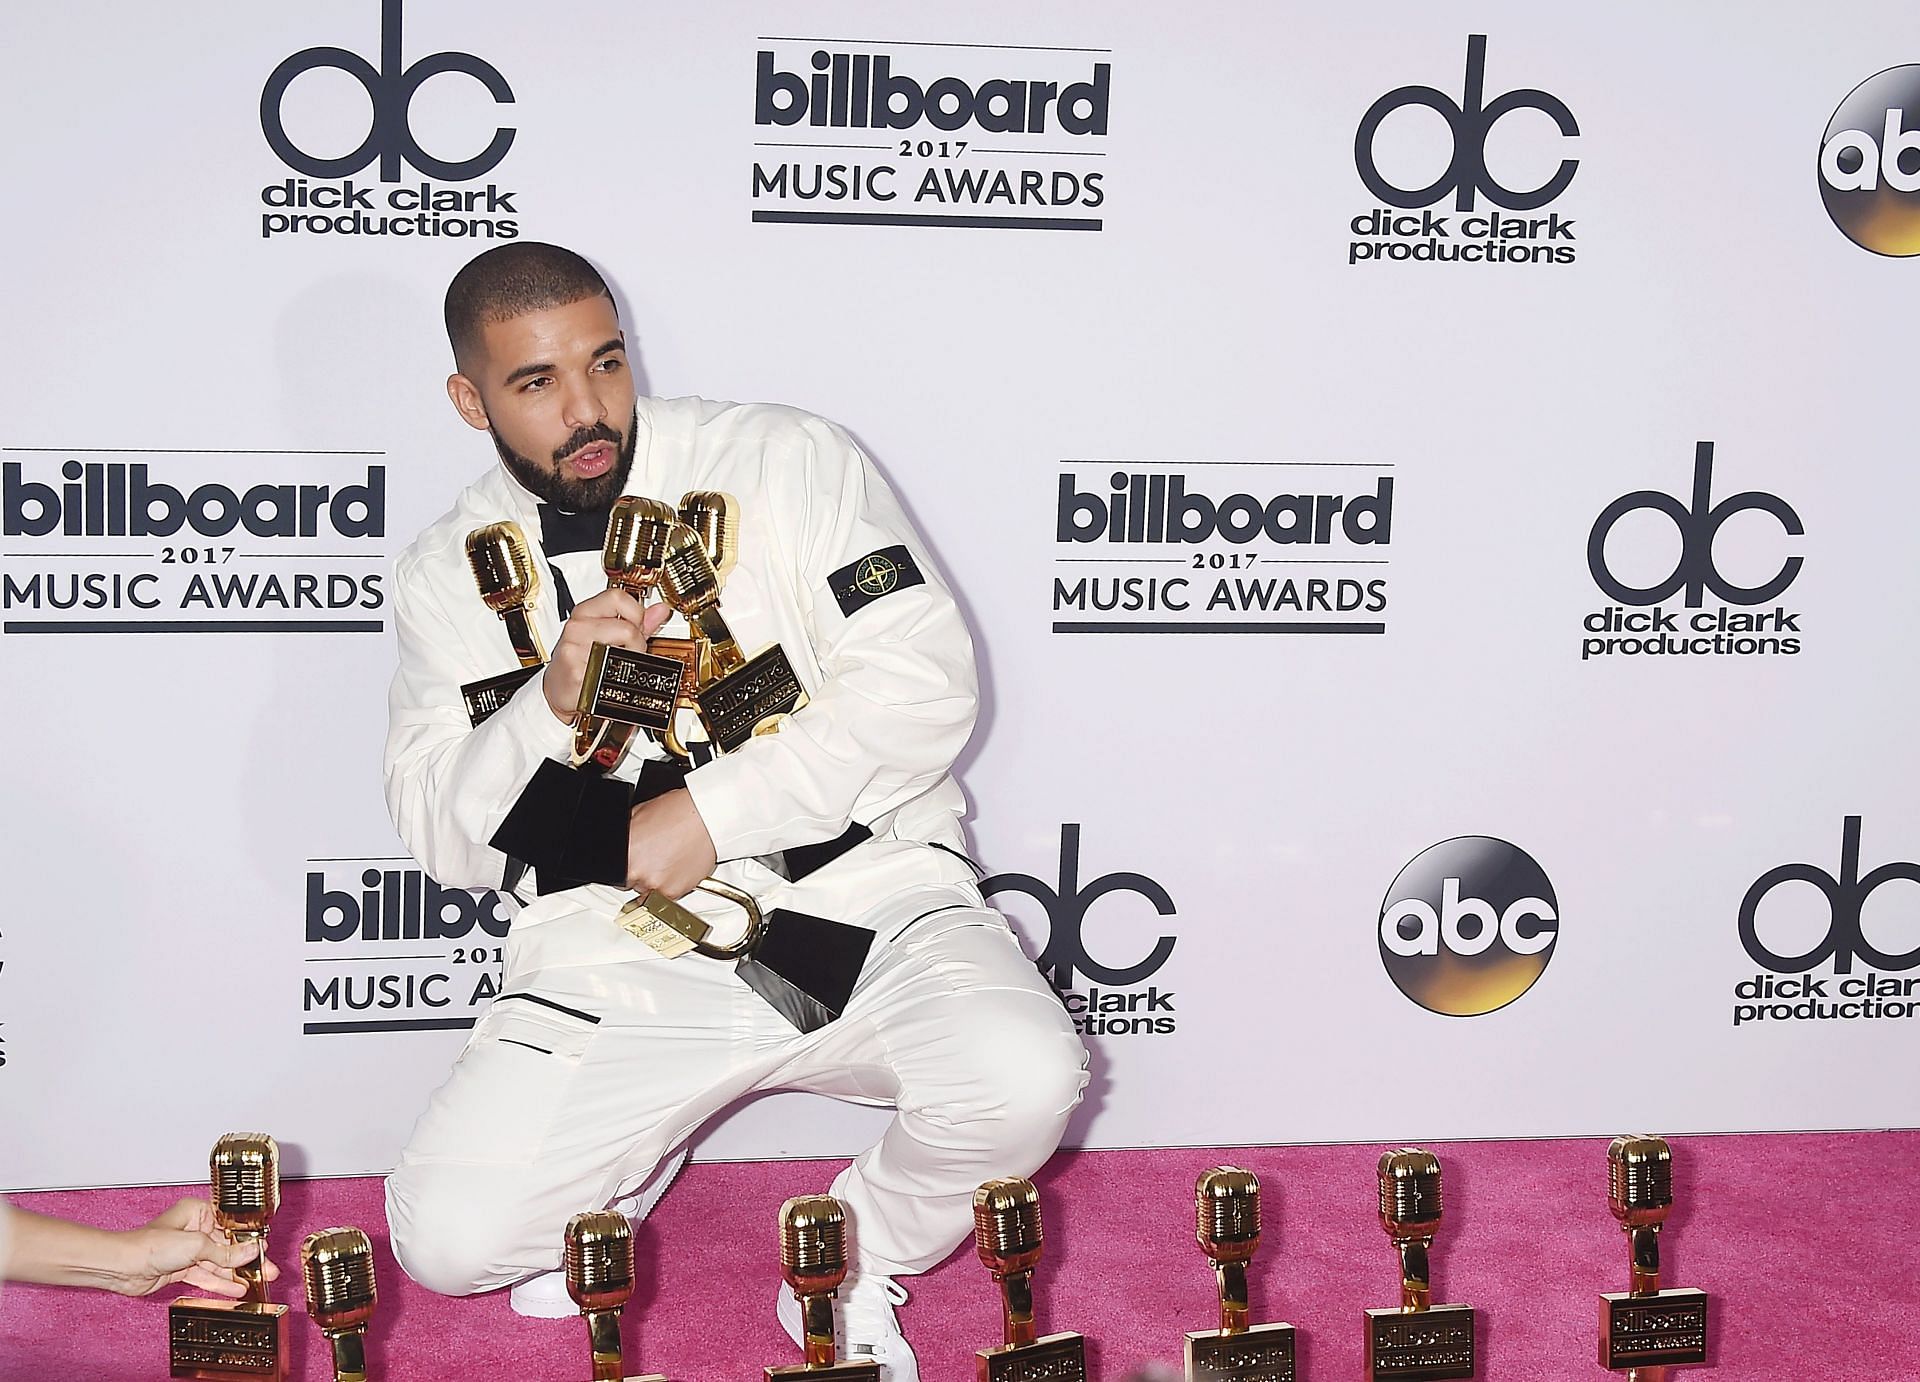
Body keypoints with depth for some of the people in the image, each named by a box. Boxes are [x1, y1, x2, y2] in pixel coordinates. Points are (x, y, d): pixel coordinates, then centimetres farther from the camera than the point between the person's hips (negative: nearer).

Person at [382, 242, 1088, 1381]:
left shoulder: (784, 461, -2)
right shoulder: (451, 571, 6)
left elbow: (921, 687, -11)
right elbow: (443, 835, 2)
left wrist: (707, 815, -15)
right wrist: (551, 705, -17)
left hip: (860, 900, -1)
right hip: (615, 959, 2)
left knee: (1023, 1078, -31)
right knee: (450, 1236, -17)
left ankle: (859, 1260, 2)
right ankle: (617, 1180, 19)